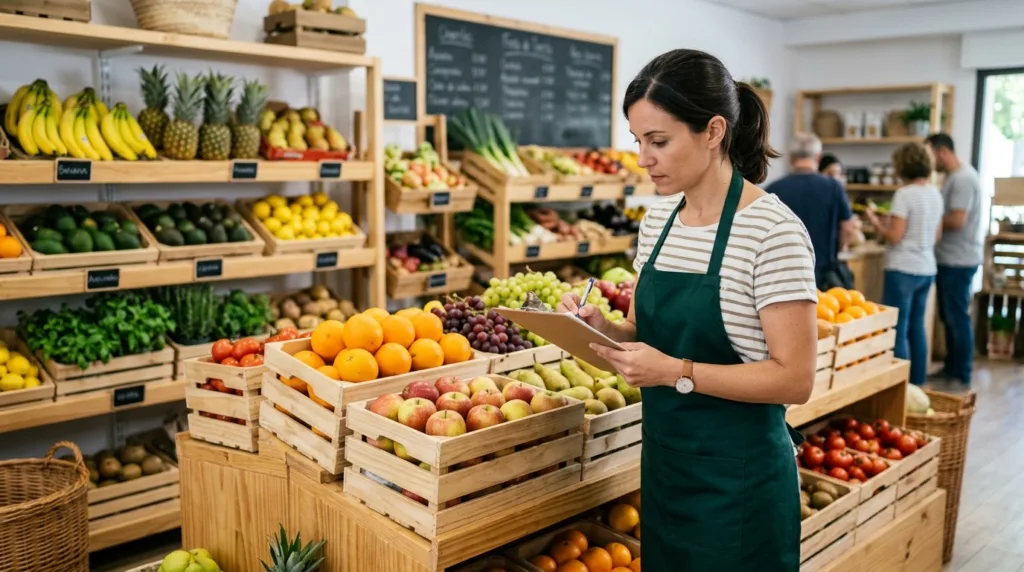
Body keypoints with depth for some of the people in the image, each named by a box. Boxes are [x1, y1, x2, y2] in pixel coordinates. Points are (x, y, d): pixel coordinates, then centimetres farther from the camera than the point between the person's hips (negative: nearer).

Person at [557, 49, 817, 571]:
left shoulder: (772, 229, -19)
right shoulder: (658, 219, 3)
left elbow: (795, 378, -19)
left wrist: (678, 372, -26)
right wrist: (606, 331, -7)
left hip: (737, 477, -6)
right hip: (665, 462, 7)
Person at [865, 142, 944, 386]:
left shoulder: (904, 194, -15)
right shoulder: (935, 193, 10)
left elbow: (894, 237, -16)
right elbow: (937, 236, 15)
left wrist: (875, 221, -1)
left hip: (903, 269, -8)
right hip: (927, 268, 8)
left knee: (897, 330, -2)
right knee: (916, 327, 16)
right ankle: (917, 382, 24)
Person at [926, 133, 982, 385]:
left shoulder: (963, 179, -17)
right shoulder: (954, 177, 14)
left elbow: (957, 221, -24)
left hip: (958, 261, -10)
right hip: (948, 259, 10)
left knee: (957, 318, -3)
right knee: (949, 317, 16)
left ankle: (961, 376, 6)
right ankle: (951, 369, 26)